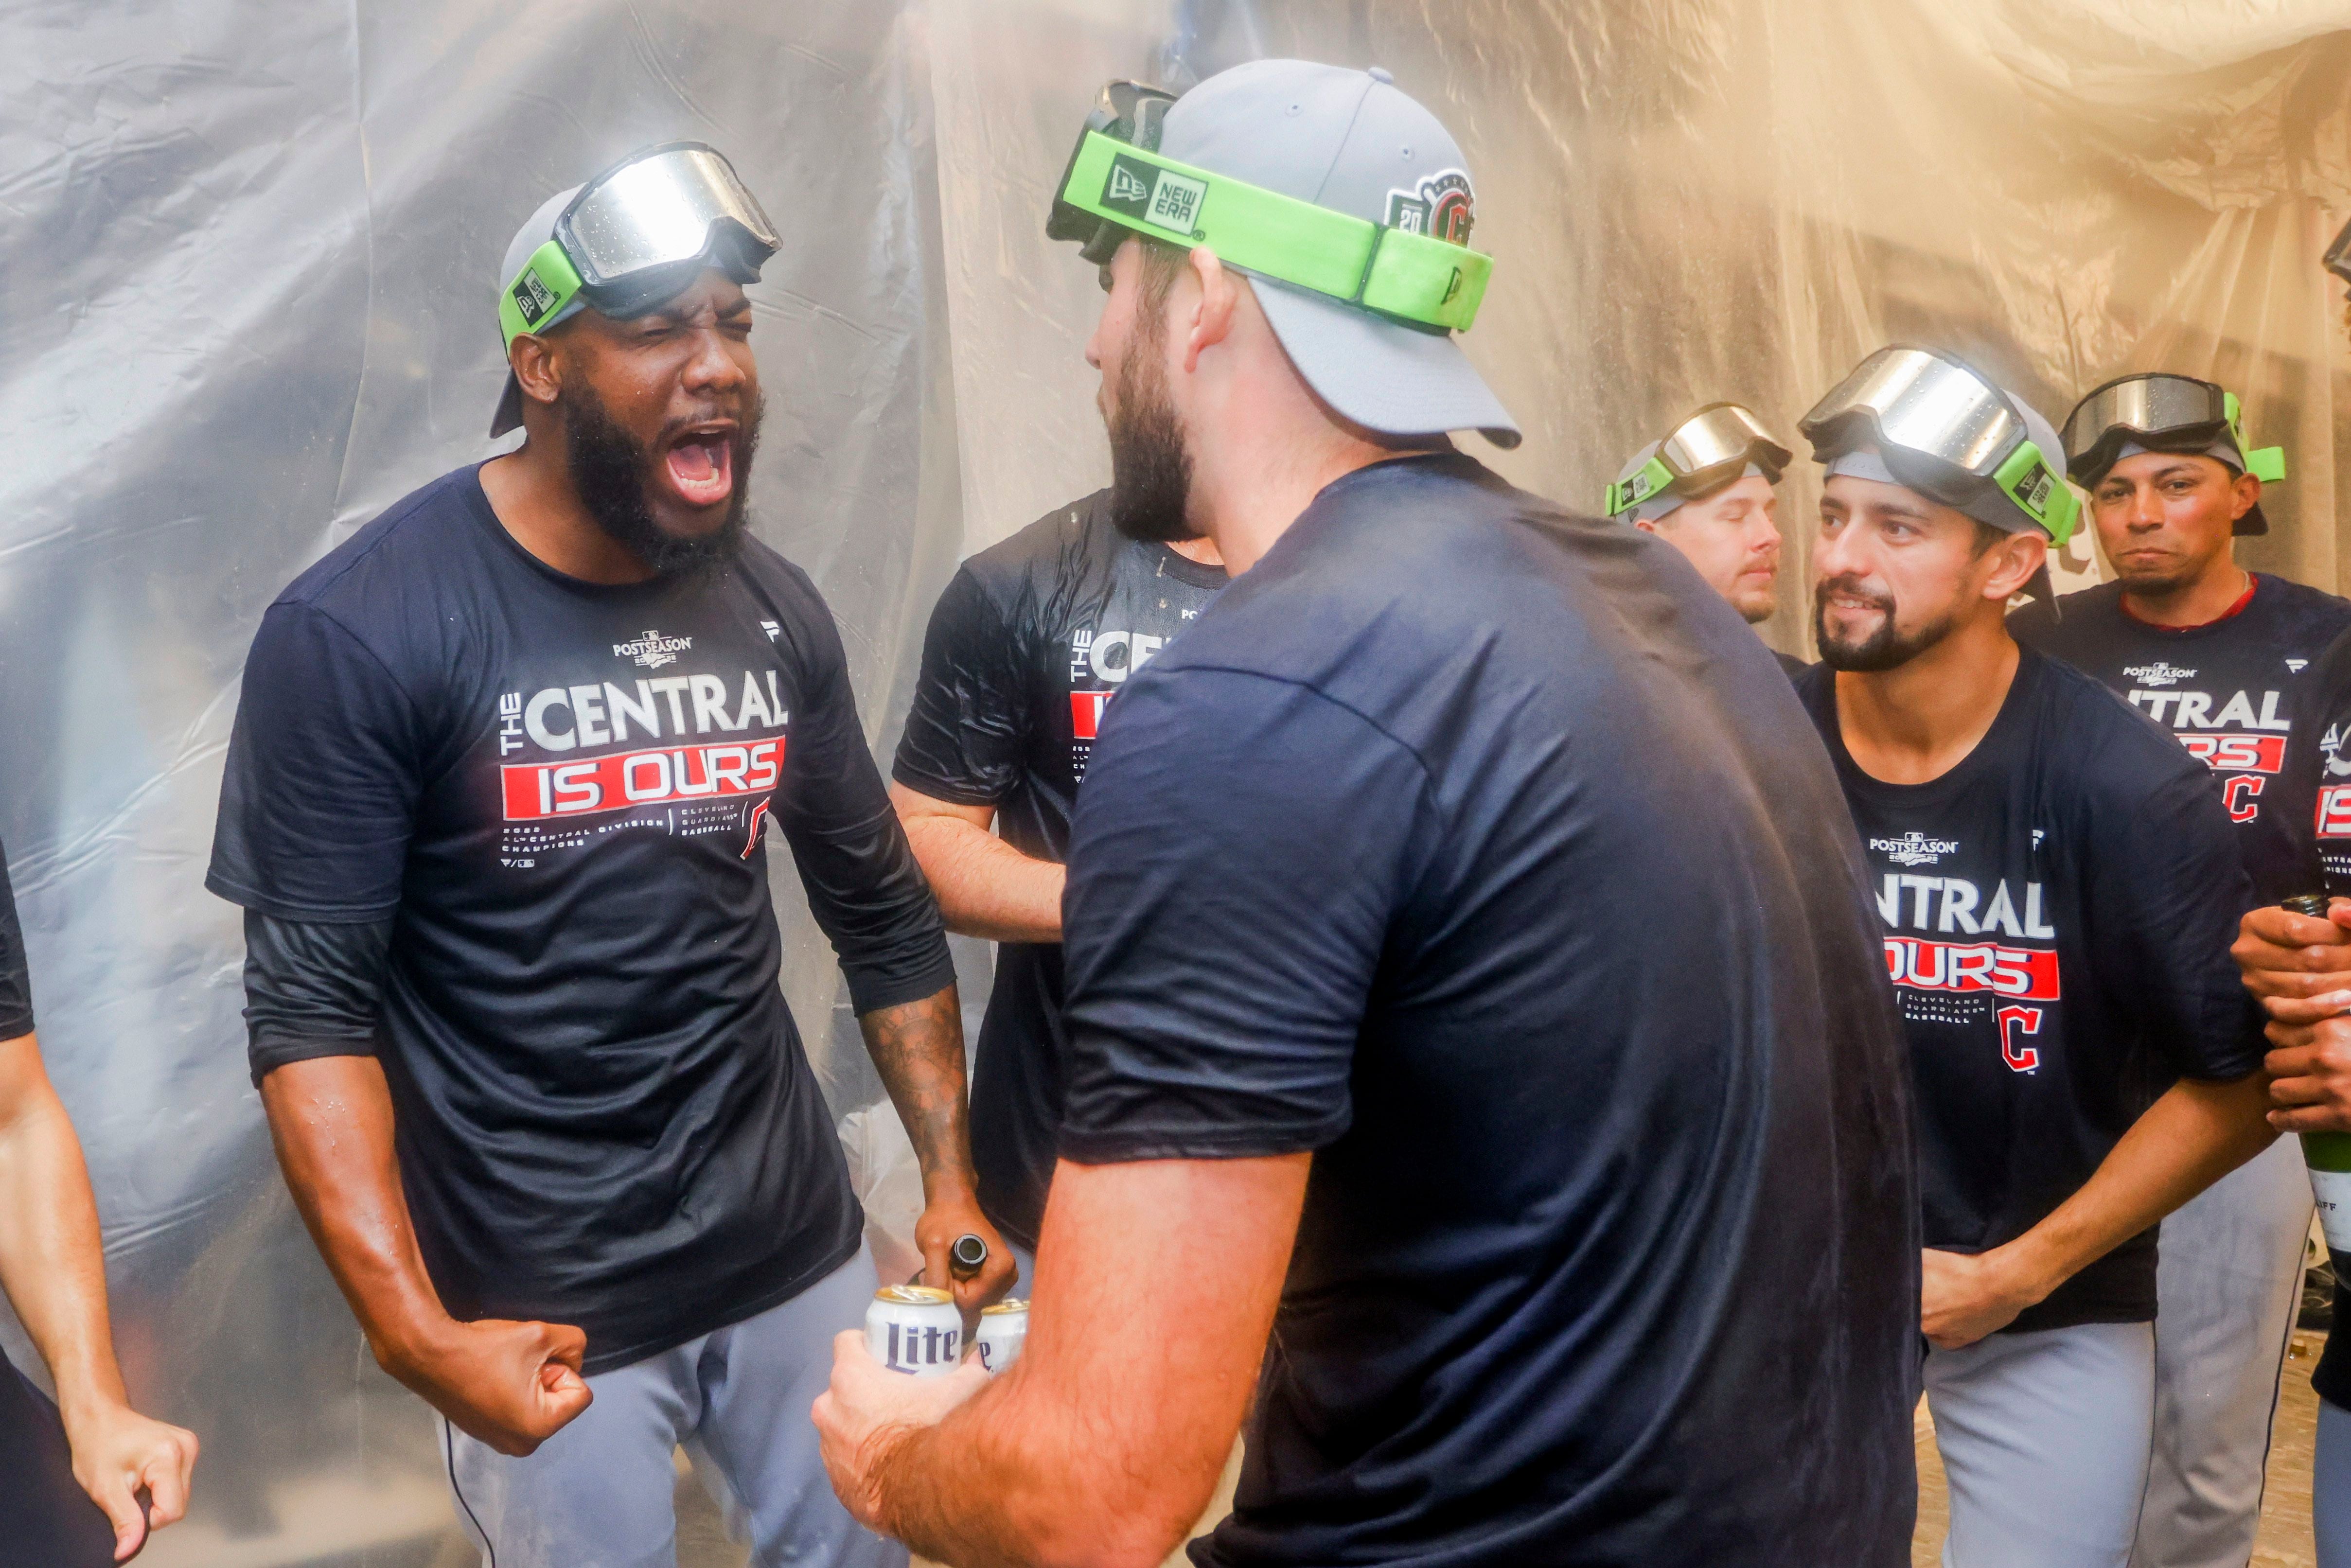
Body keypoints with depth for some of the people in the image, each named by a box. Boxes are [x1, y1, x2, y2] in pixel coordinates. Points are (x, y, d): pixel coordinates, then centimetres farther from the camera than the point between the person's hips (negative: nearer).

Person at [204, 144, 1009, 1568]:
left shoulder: (775, 612, 2)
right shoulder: (360, 634, -14)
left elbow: (886, 917, 9)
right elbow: (314, 1008, -14)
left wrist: (954, 1178, 2)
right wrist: (414, 1334, -22)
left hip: (801, 1252, 5)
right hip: (543, 1309, -4)